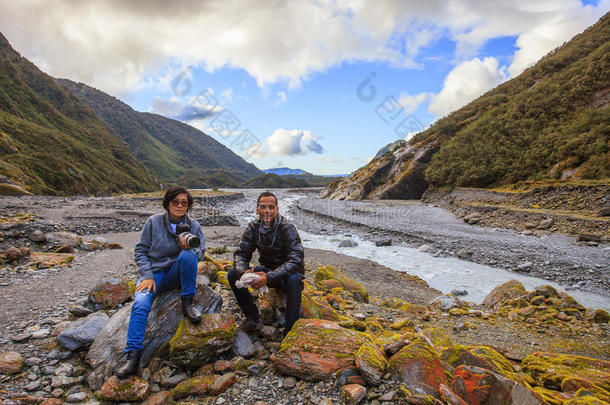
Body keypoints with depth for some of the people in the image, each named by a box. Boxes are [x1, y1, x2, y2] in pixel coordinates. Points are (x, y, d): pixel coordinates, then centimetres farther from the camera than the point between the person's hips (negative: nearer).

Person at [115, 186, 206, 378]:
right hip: (154, 272, 0)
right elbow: (140, 250, 1)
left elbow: (200, 253, -1)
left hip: (177, 274, 1)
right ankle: (133, 356, -19)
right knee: (140, 304, -26)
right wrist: (147, 275, -12)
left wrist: (190, 248, -26)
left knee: (187, 255, -31)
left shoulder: (194, 226, 3)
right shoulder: (154, 222, -2)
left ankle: (187, 303, -18)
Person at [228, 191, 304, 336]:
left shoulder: (287, 229, -21)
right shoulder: (253, 227, -6)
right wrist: (243, 272, -29)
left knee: (293, 279, -39)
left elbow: (295, 260, -30)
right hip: (267, 269, 5)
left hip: (287, 273, -5)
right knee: (233, 274, -13)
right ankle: (253, 318, 0)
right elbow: (241, 253, -5)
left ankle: (290, 331, -23)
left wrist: (269, 277, -43)